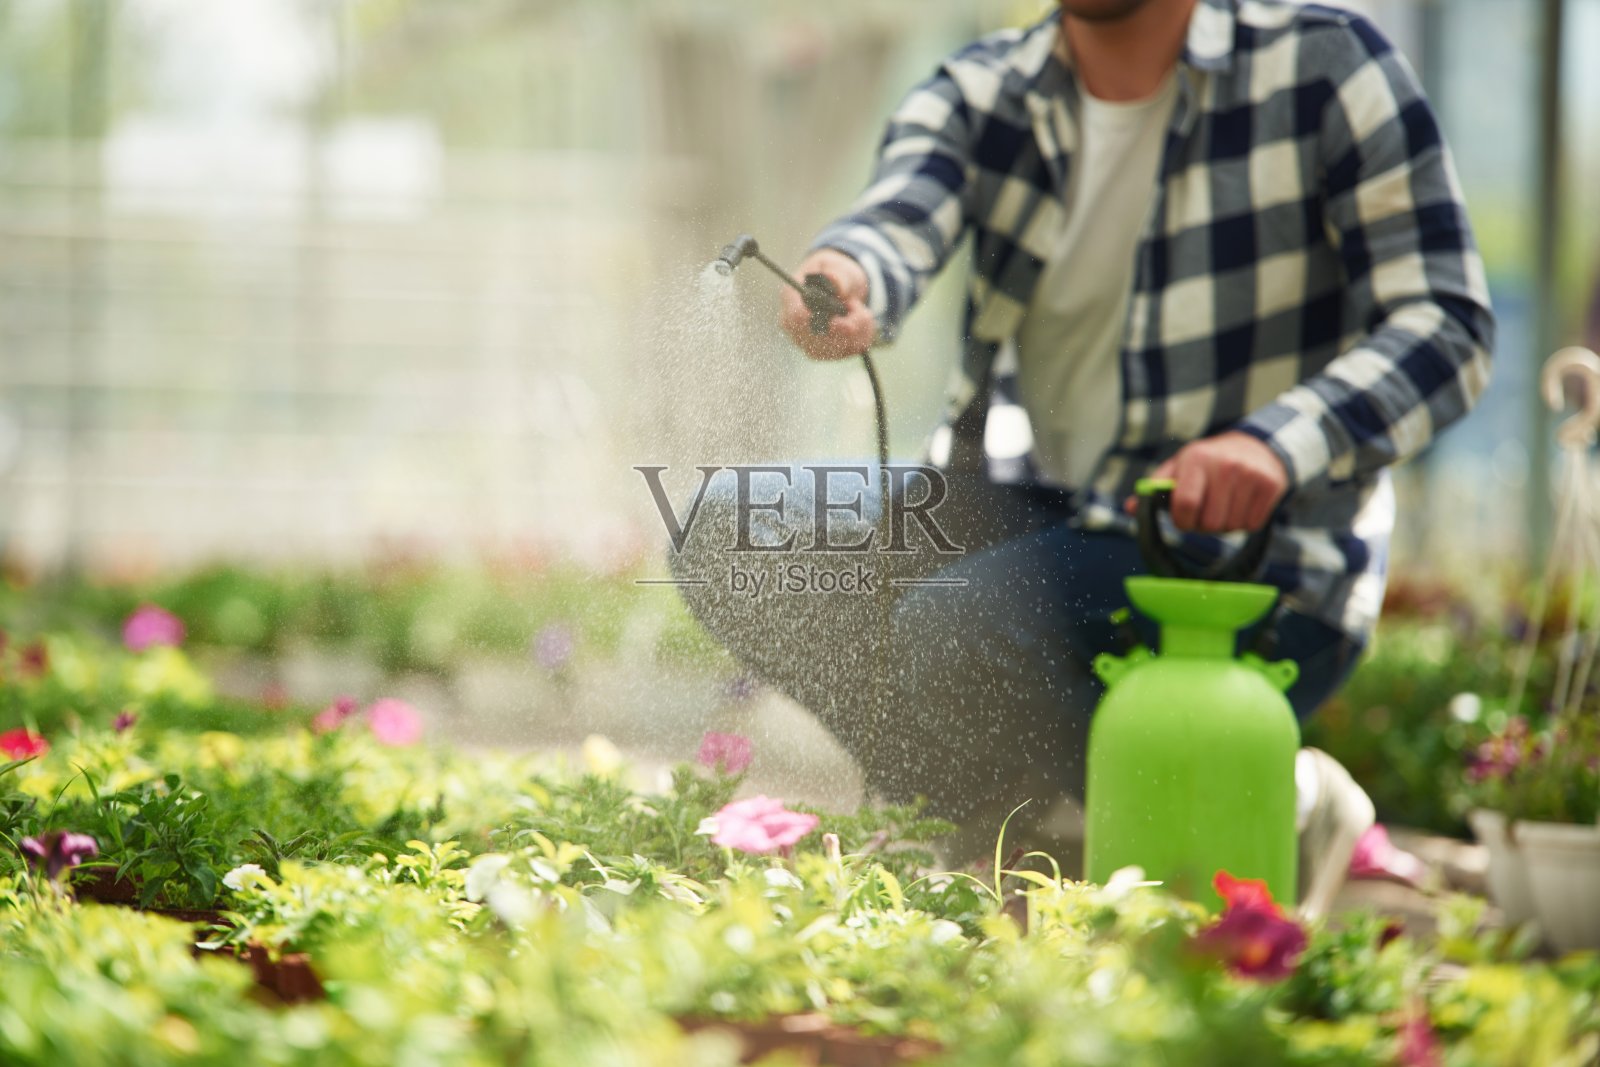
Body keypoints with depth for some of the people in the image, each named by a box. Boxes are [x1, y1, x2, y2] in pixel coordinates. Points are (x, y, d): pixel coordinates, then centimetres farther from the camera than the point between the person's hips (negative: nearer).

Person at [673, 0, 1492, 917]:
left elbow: (1449, 323, -15)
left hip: (1247, 554, -6)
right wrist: (844, 277, -45)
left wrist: (1275, 443, -33)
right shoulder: (979, 93, 2)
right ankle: (1014, 811, -1)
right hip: (1035, 509, 6)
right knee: (733, 540, -8)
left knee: (943, 634, -30)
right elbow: (896, 226, -19)